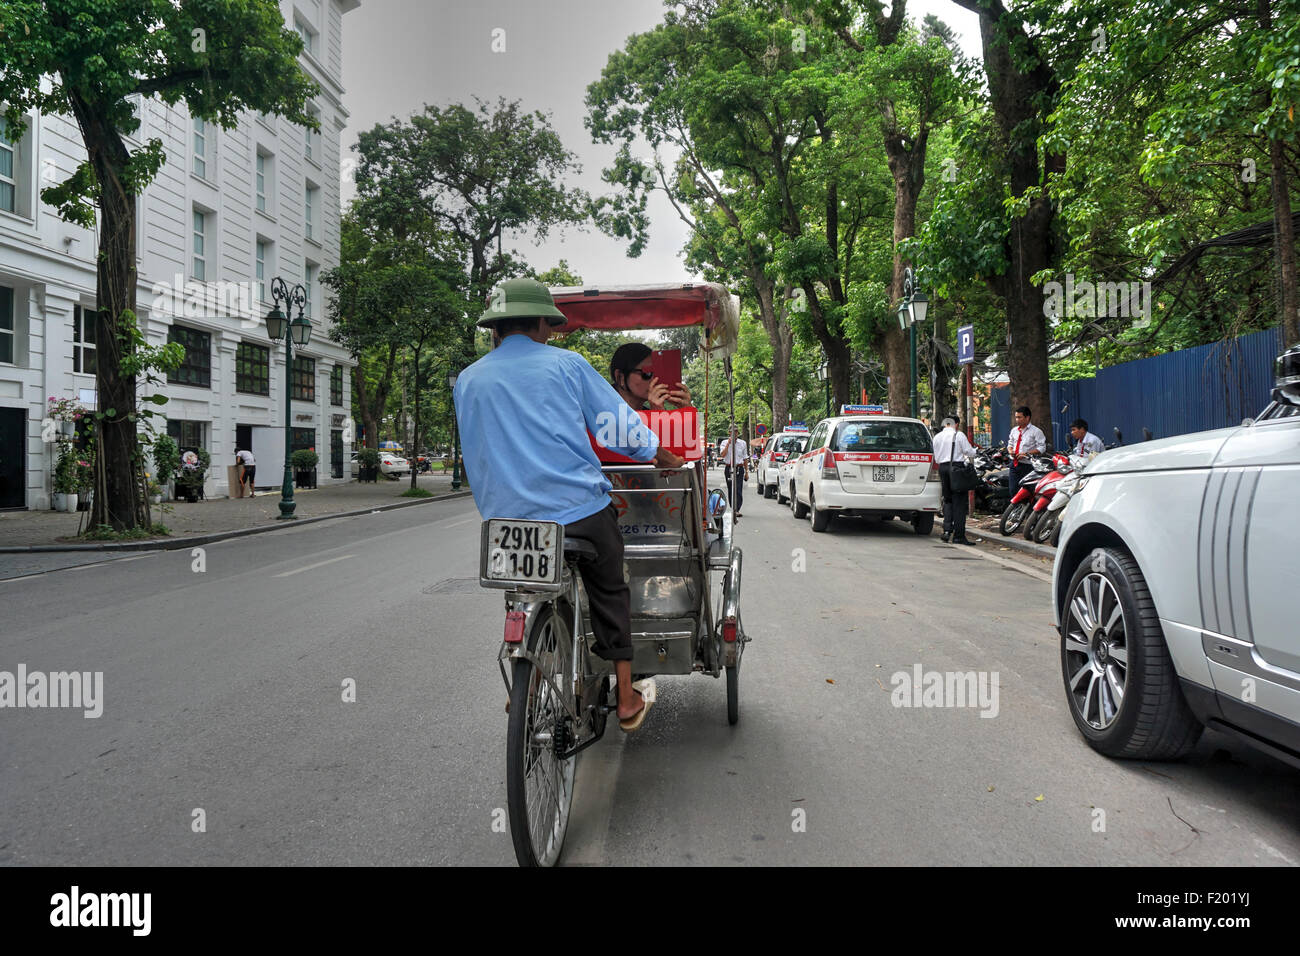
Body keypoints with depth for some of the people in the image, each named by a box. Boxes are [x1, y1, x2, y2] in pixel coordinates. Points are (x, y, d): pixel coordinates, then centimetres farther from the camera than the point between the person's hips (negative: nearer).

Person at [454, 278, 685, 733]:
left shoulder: (467, 380, 9)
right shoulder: (565, 363, 0)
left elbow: (474, 456, 17)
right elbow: (619, 424, 4)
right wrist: (662, 455, 21)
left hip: (506, 518, 3)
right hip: (580, 508, -2)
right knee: (609, 595, 16)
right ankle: (626, 699, 21)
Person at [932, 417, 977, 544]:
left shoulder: (937, 437, 11)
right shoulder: (959, 435, -6)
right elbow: (970, 452, -4)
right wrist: (975, 450, 17)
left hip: (942, 467, 5)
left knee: (948, 499, 16)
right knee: (959, 502, -1)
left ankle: (947, 529, 1)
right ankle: (958, 536, -2)